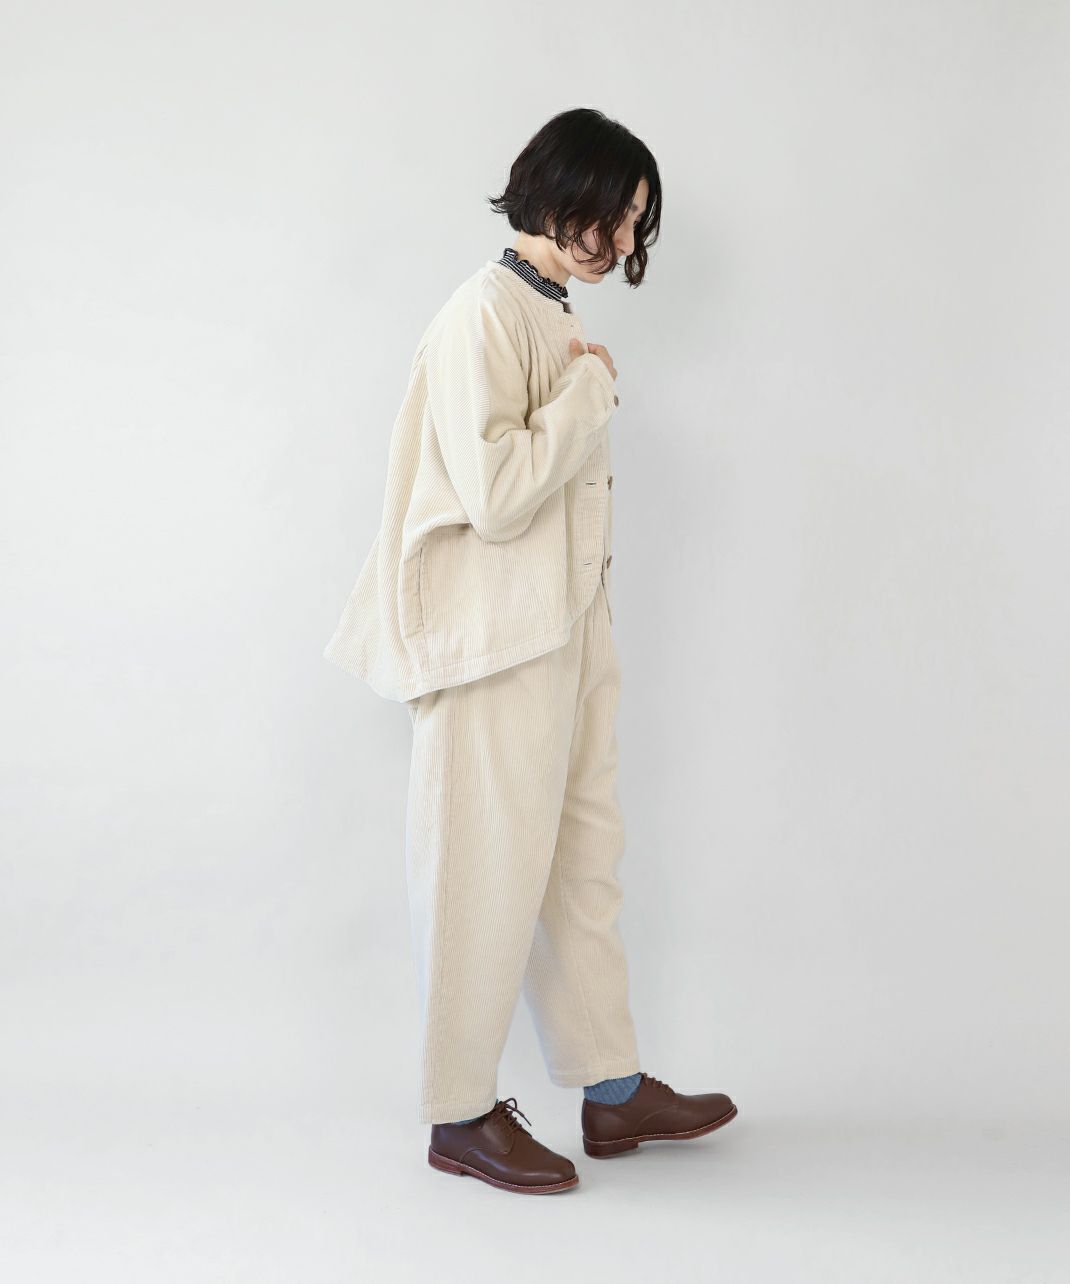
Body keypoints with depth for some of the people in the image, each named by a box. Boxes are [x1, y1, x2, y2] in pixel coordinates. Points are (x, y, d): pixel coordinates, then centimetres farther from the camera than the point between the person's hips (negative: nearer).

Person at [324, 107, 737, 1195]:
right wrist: (591, 390, -13)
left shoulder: (556, 316, 14)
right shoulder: (486, 313, -14)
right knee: (489, 872, 0)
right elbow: (496, 494, -23)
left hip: (567, 634, 9)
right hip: (500, 644, -9)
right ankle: (459, 1115, 16)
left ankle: (613, 1090, 25)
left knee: (584, 858, 14)